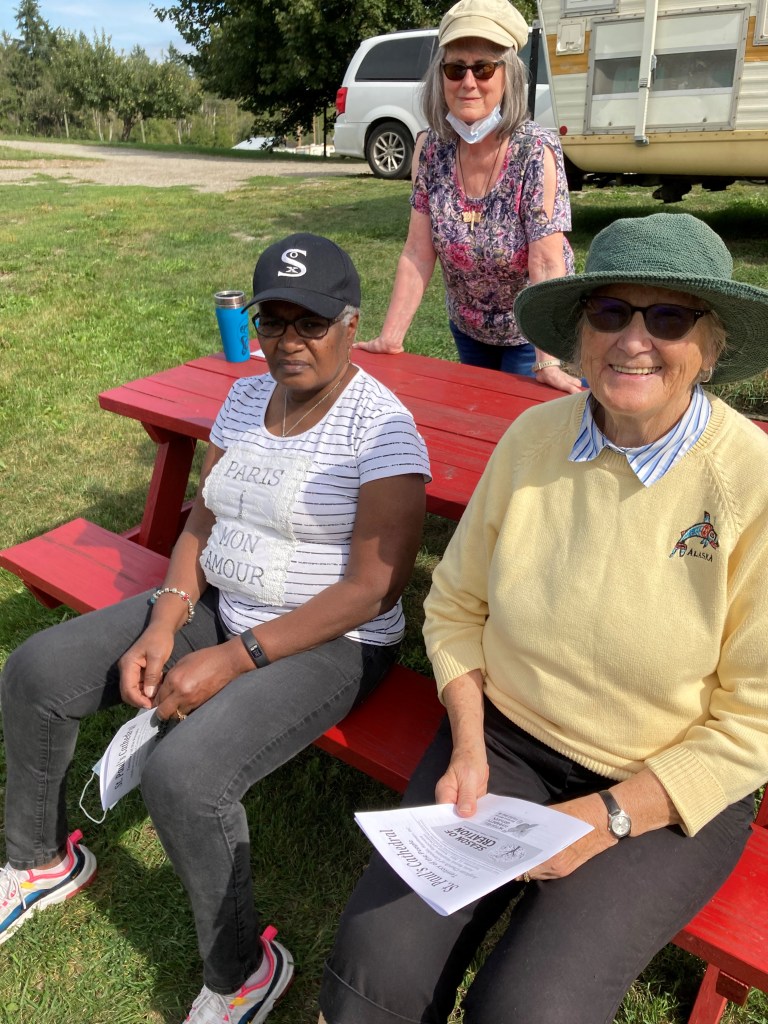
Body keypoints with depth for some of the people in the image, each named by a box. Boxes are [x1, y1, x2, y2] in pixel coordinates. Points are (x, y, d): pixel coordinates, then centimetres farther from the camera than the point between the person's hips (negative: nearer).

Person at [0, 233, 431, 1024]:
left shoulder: (382, 428, -19)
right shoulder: (247, 398, 4)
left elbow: (372, 588, -22)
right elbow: (202, 522, 7)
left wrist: (231, 661, -24)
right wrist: (163, 626, -10)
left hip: (330, 645, -7)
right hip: (220, 610, 8)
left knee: (180, 776, -29)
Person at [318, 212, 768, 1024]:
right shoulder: (534, 436, -6)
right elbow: (455, 605, 3)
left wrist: (607, 819, -15)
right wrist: (468, 747, -7)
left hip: (670, 794, -2)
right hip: (504, 739, 3)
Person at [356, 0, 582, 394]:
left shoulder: (536, 151, -23)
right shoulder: (433, 150, -10)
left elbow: (547, 265, -28)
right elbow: (418, 254, -9)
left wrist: (547, 363, -37)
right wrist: (390, 337, -16)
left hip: (530, 334, -5)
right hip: (467, 330, 5)